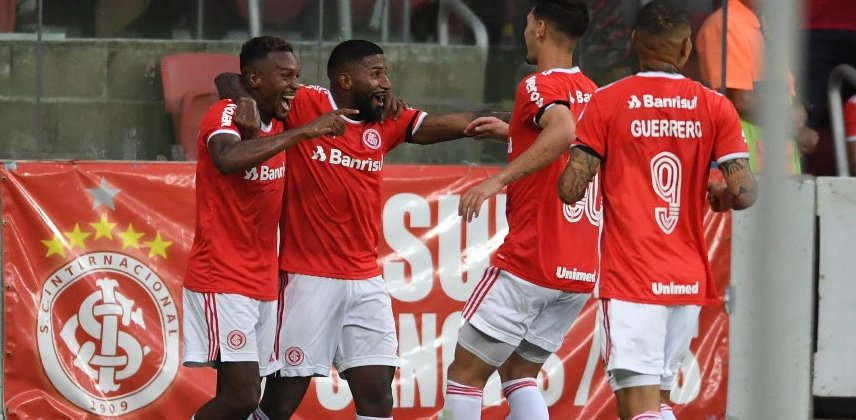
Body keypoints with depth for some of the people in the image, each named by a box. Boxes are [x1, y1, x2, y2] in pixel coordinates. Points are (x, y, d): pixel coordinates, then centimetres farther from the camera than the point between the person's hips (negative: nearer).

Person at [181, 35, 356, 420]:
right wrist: (302, 132, -32)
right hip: (222, 282, -8)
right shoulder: (225, 115, -13)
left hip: (262, 284, 8)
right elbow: (228, 159, -35)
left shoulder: (281, 122, 9)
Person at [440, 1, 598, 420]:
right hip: (582, 272, 8)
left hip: (528, 262, -8)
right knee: (518, 372, 16)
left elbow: (563, 132, -33)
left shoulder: (539, 86, -10)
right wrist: (512, 133, 36)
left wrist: (498, 179, -35)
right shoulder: (590, 92, 13)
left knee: (465, 373, 2)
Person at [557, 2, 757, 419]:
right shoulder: (715, 107, 3)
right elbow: (743, 193, -4)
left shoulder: (607, 103, -3)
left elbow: (571, 190, -7)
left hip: (630, 279, -4)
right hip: (688, 279, 4)